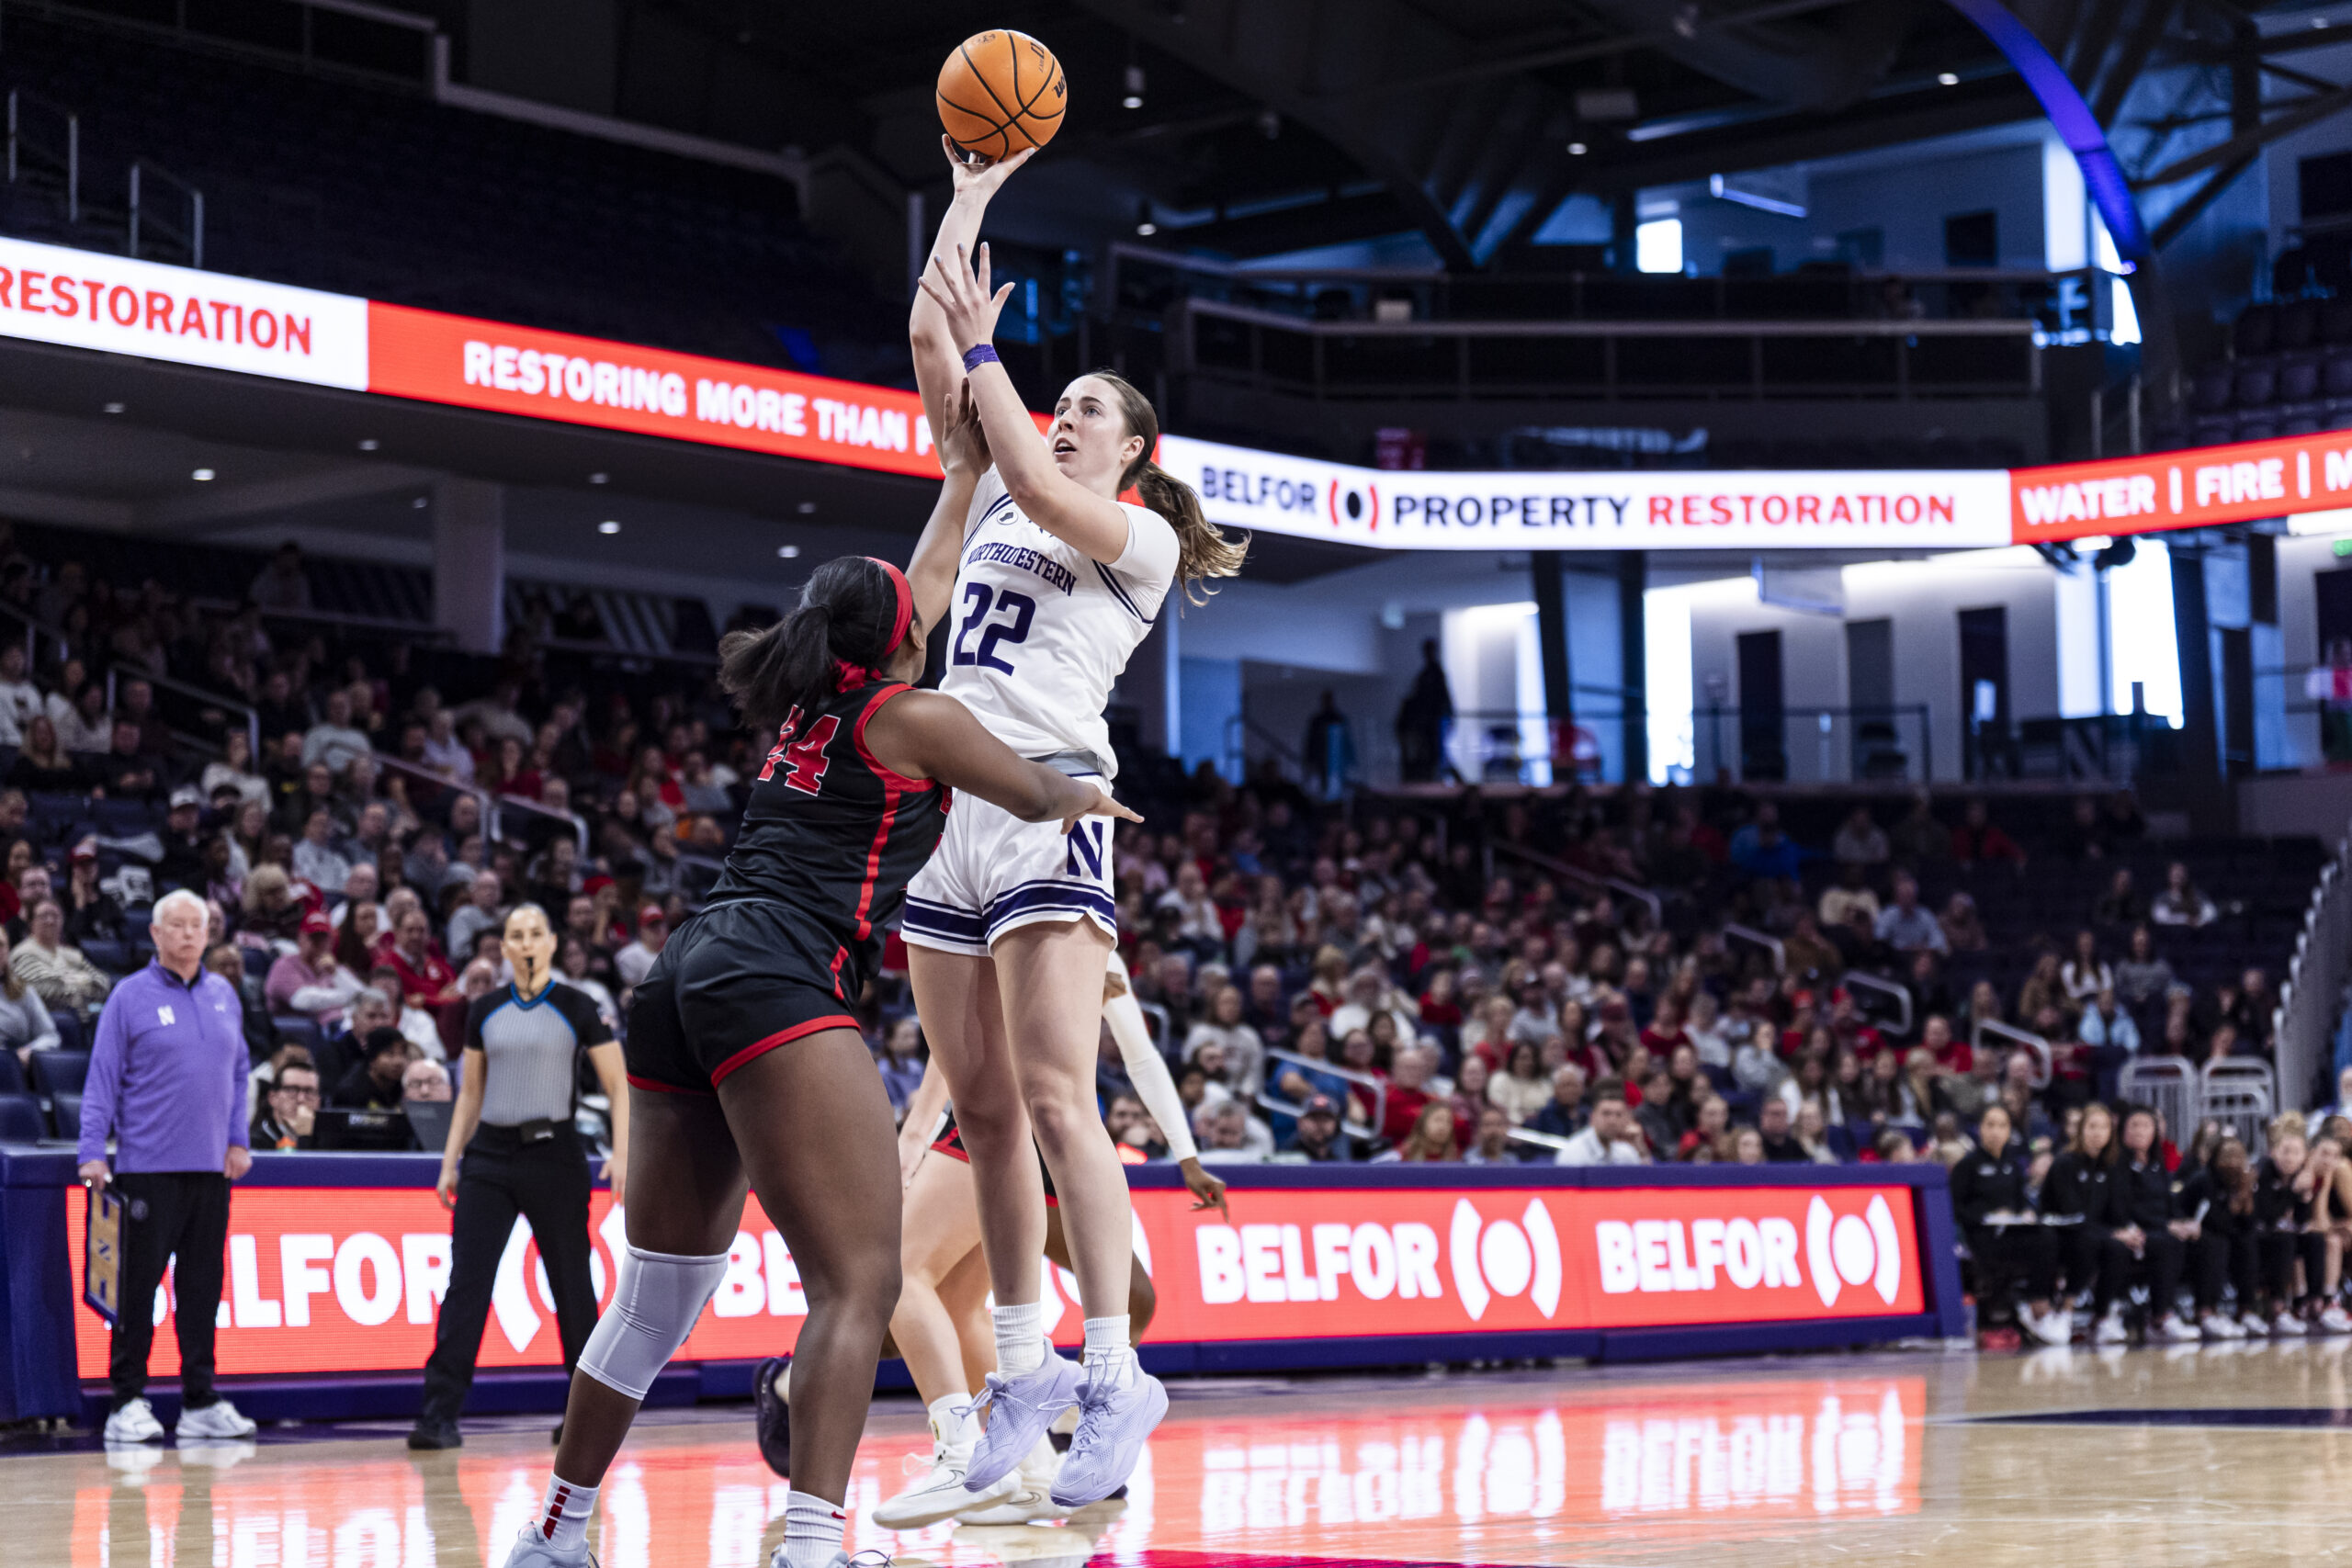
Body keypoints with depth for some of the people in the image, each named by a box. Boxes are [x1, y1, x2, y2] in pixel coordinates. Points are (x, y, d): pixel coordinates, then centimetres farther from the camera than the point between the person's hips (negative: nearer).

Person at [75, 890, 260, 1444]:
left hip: (211, 1168, 5)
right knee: (138, 1284, -3)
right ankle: (127, 1402, 2)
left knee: (202, 1285, 7)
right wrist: (93, 1152, -10)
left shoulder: (223, 995, 12)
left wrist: (238, 1140, 10)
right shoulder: (130, 997, -2)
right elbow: (103, 1080, -3)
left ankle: (200, 1402, 13)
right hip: (148, 1165, -5)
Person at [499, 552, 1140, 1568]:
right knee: (860, 1279, -12)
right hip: (776, 980, -9)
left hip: (680, 981, 9)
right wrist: (1090, 795, 44)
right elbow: (1037, 799, 23)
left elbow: (909, 608, 46)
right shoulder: (911, 717, 7)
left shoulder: (803, 715, 26)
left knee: (660, 1291, 18)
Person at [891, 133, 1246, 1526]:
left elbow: (1037, 486, -15)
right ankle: (1024, 1363, 11)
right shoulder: (998, 498, 22)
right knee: (983, 1109, 5)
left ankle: (1117, 1374, -18)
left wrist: (983, 346, -8)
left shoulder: (1141, 537, 5)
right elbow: (930, 346, 19)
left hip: (1049, 802, -7)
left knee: (1054, 1098, -16)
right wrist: (974, 196, 18)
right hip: (951, 802, 7)